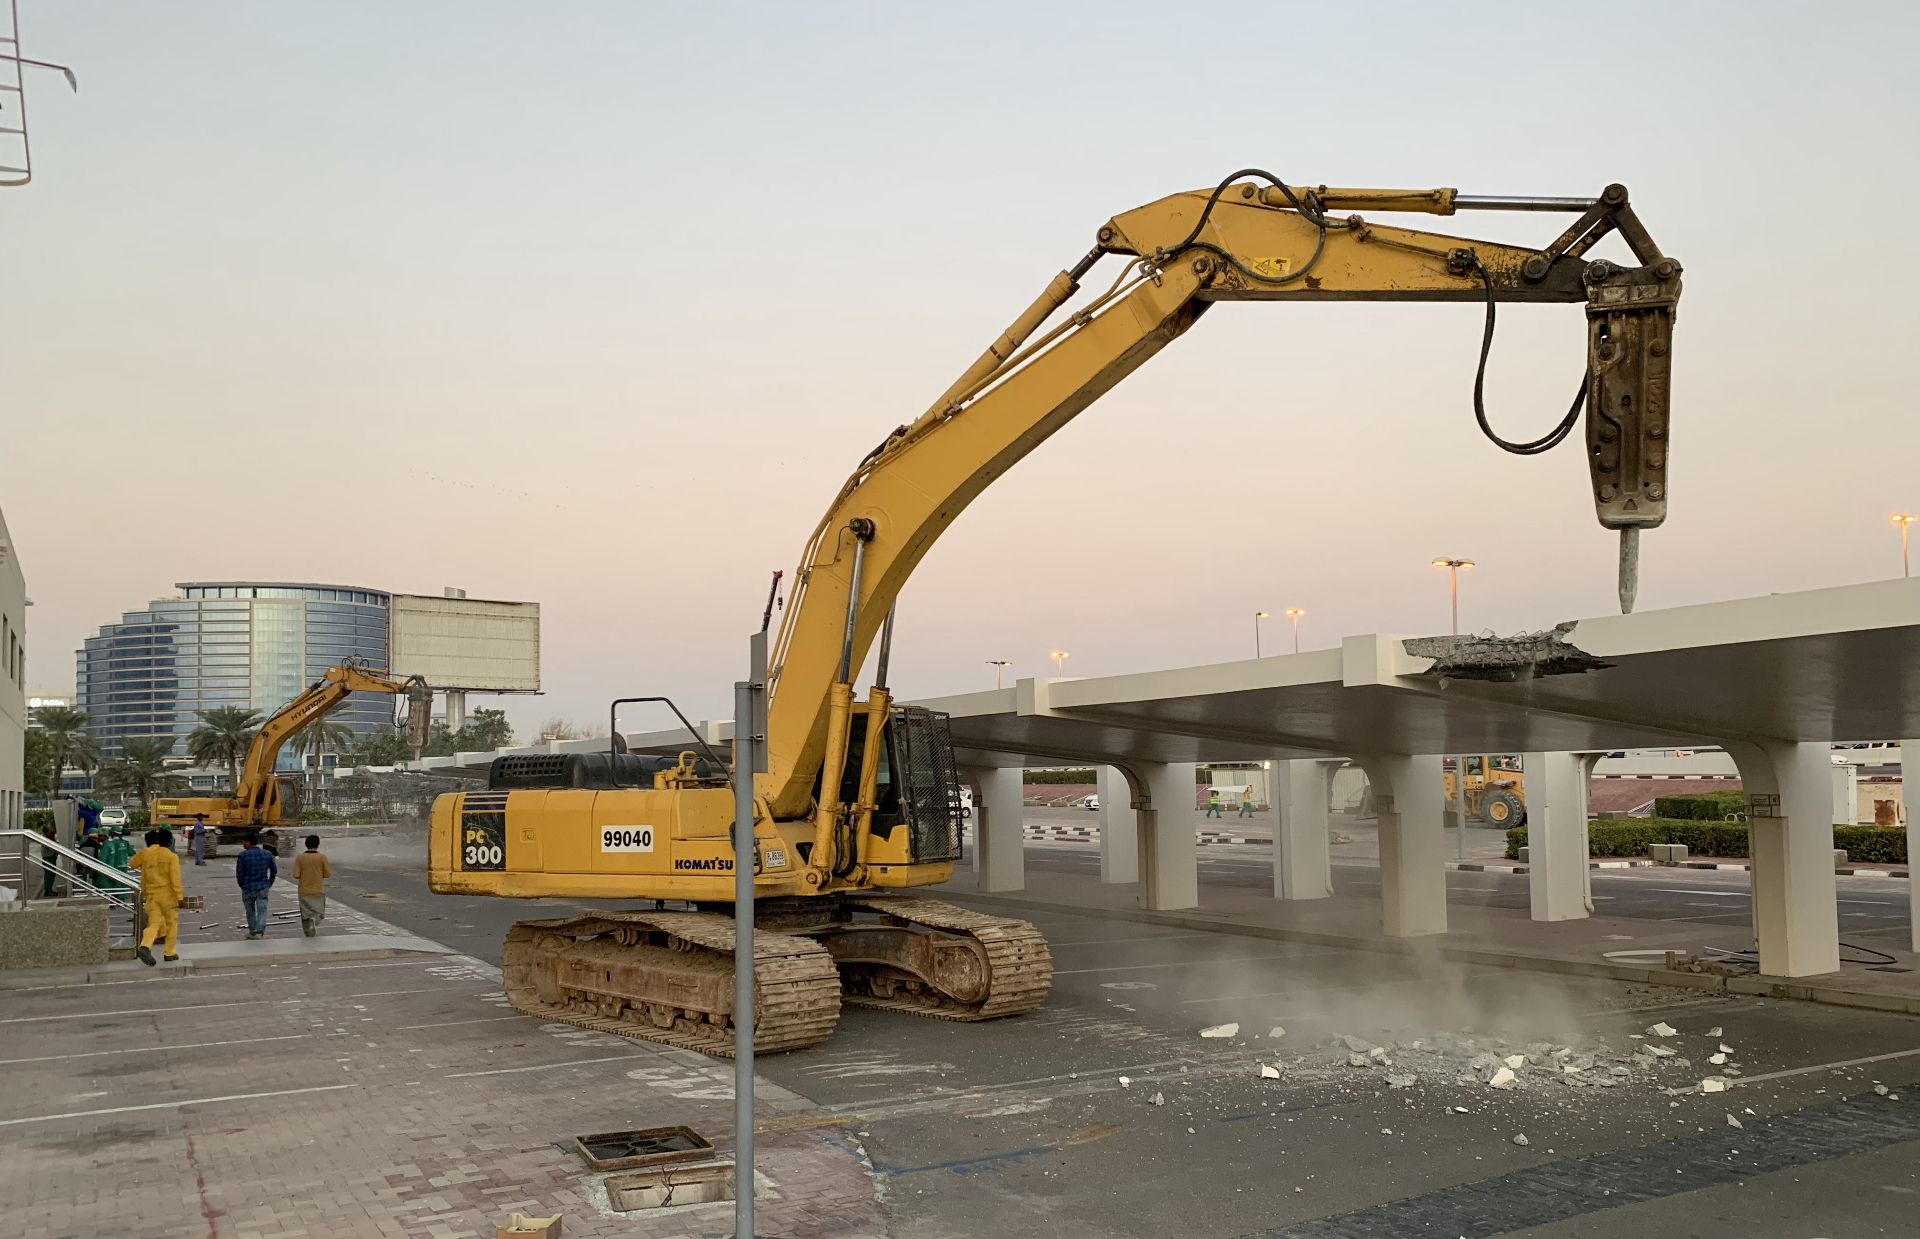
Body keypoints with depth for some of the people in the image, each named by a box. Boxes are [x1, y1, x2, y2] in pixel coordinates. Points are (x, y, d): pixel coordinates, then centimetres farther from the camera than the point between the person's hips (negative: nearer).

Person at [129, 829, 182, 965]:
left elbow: (143, 878, 12)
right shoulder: (171, 857, -8)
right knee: (171, 923, 10)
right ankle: (170, 953, 12)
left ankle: (145, 947, -21)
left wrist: (144, 894, 22)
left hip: (152, 895, 4)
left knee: (153, 923, 3)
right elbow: (175, 878, -15)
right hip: (168, 894, -4)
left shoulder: (147, 855, 6)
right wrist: (179, 897, -13)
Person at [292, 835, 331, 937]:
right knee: (318, 912, 12)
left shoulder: (300, 857, -5)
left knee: (306, 914, 13)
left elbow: (296, 875, -7)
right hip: (318, 890, -1)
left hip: (304, 890, 1)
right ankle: (315, 919, -18)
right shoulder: (322, 857, -7)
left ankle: (309, 933, 3)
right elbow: (328, 874, -3)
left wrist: (304, 876, 12)